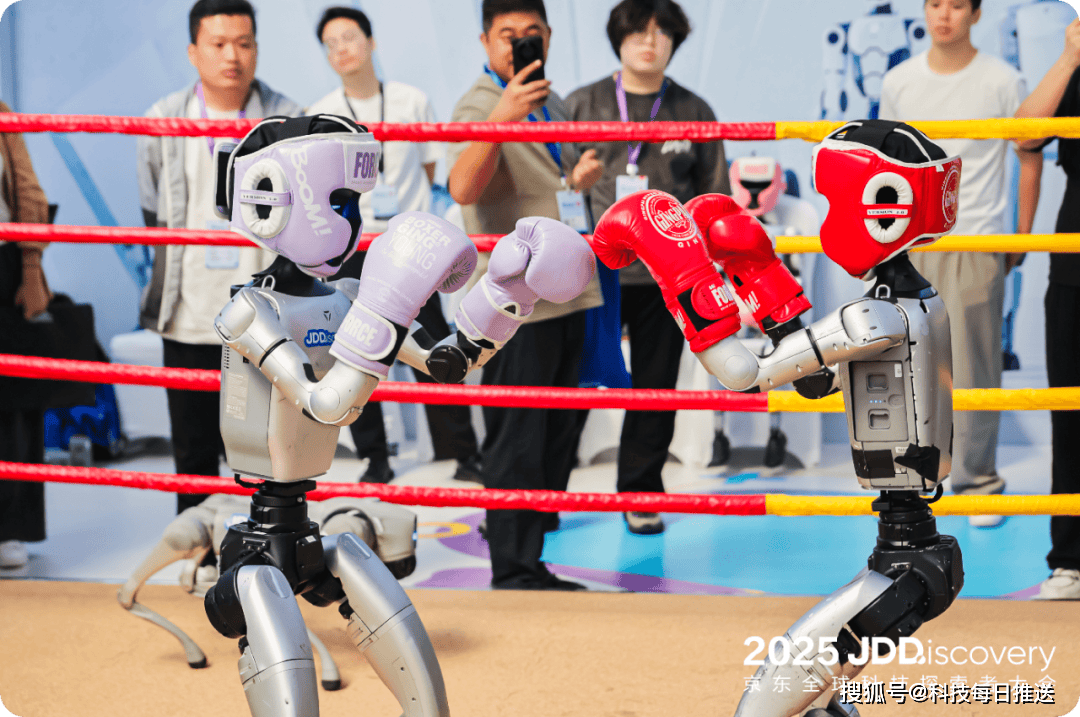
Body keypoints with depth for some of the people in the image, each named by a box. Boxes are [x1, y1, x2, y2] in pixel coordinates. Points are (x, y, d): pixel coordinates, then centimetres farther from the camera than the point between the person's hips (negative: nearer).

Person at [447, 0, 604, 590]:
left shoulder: (554, 104, 17)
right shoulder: (479, 106, -10)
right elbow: (463, 188, -31)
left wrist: (584, 177, 14)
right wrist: (501, 116, -42)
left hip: (566, 295, 9)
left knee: (555, 440, 13)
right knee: (516, 445, -6)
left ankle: (531, 563, 22)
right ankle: (514, 574, 0)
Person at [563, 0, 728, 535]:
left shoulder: (693, 113, 7)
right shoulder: (582, 105, 4)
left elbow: (714, 195, 11)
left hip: (668, 280, 1)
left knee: (655, 390, 8)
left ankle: (641, 495, 22)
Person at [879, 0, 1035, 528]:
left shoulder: (1001, 81, -2)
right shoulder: (899, 82, 7)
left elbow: (1030, 158, 5)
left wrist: (1022, 236, 2)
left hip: (976, 244, -3)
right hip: (910, 244, 3)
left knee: (973, 369, -2)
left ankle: (978, 481, 9)